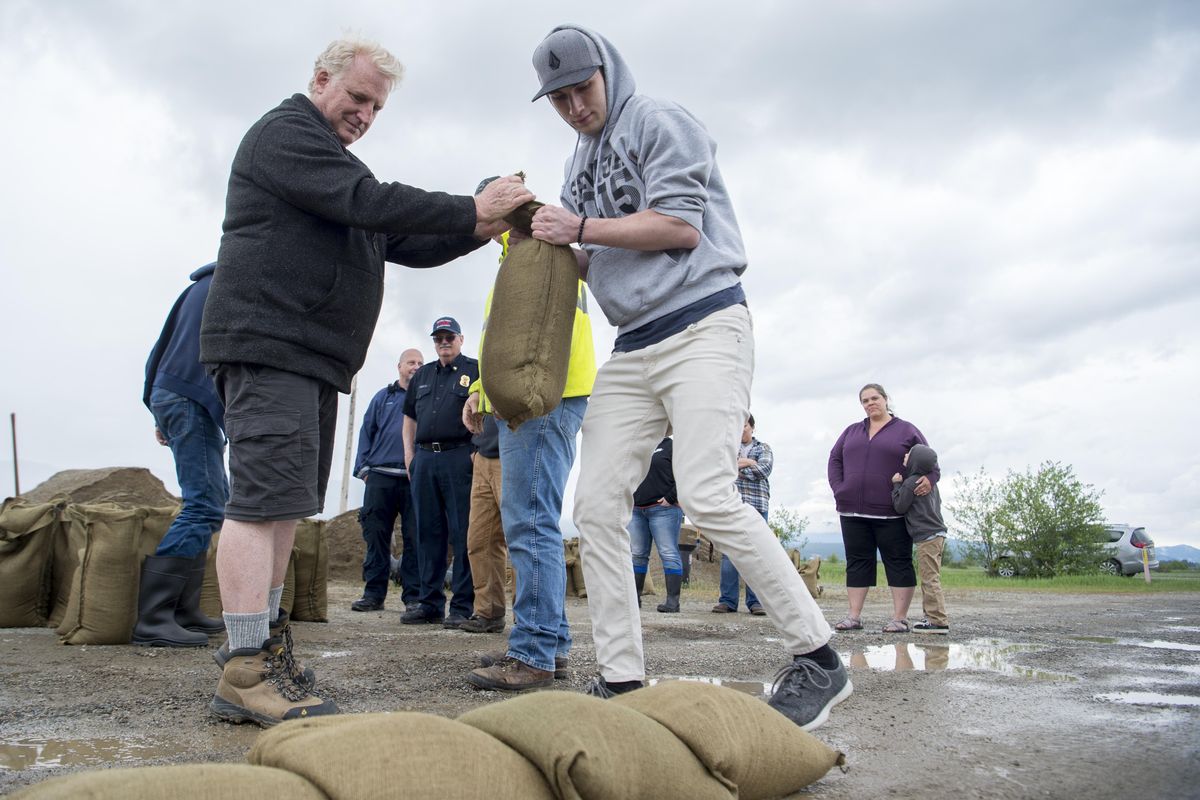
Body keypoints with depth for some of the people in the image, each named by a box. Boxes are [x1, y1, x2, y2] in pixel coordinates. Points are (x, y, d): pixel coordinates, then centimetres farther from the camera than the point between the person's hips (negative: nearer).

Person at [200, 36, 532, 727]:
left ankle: (261, 641, 14)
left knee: (285, 505, 8)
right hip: (268, 345, -10)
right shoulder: (286, 132, -1)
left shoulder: (333, 161, 29)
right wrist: (472, 209, -13)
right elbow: (369, 202, -17)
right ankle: (245, 674, -16)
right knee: (266, 498, -16)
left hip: (311, 358, 10)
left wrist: (481, 229, 6)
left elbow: (406, 244, 22)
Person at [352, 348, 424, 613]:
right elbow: (366, 432, 15)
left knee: (414, 538, -2)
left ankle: (413, 596, 5)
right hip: (380, 476, 2)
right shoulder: (383, 397, 17)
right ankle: (374, 593, 10)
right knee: (376, 536, 2)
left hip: (416, 479, -2)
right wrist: (363, 467, 4)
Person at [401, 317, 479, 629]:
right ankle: (429, 603, 14)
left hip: (459, 458, -6)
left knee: (462, 534, -5)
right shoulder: (422, 375, 22)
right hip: (424, 459, 6)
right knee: (428, 533, 7)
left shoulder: (475, 370, 5)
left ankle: (463, 606, -3)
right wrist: (409, 454, 13)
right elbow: (409, 417, 25)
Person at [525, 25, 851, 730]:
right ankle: (621, 679, 4)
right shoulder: (581, 164, 24)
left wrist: (581, 228, -9)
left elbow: (682, 225, -11)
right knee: (598, 504, -2)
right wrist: (550, 252, 3)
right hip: (632, 349, 8)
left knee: (707, 495, -20)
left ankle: (819, 660, -7)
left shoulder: (657, 121, 1)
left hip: (703, 323, -8)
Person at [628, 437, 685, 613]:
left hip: (663, 509, -7)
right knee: (637, 554, 7)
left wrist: (670, 498, -14)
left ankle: (673, 601, -10)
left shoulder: (672, 446, 0)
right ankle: (634, 597, 12)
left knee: (668, 553, -9)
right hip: (637, 510, 7)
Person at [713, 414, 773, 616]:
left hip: (756, 505, -1)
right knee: (728, 552, -3)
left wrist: (736, 466, -2)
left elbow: (765, 469, -3)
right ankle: (727, 600, -1)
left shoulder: (763, 448, 15)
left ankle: (755, 601, 1)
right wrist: (749, 463, -6)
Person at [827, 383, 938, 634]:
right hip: (853, 512, 4)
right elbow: (835, 460, 17)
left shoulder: (906, 430, 7)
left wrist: (929, 479, -17)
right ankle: (854, 616, 8)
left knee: (898, 563, -1)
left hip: (891, 513, -4)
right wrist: (839, 489, 2)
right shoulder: (852, 432, 18)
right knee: (857, 562, 5)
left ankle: (900, 618, 3)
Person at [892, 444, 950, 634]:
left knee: (930, 579, -9)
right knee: (930, 579, 15)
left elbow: (899, 507, -7)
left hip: (927, 537, -10)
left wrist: (897, 484, 2)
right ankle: (932, 616, 19)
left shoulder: (911, 483, -13)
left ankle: (939, 621, -9)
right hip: (938, 533, 10)